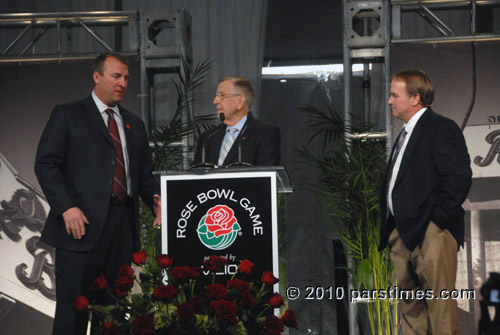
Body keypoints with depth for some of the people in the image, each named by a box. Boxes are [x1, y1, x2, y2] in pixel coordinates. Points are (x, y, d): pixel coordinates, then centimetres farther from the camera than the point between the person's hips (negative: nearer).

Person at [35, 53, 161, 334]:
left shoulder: (134, 124, 21)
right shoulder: (67, 115, 5)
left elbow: (145, 174, 20)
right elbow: (46, 164, -3)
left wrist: (156, 201, -1)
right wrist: (67, 206, -15)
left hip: (123, 226, 5)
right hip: (82, 225, -5)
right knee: (73, 310, -7)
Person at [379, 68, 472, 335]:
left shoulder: (441, 129, -8)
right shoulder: (406, 133, 22)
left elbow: (459, 176, -17)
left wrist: (439, 216, -17)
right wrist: (391, 227, 14)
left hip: (430, 233, -10)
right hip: (403, 232, 10)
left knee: (439, 304, -10)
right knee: (409, 303, 13)